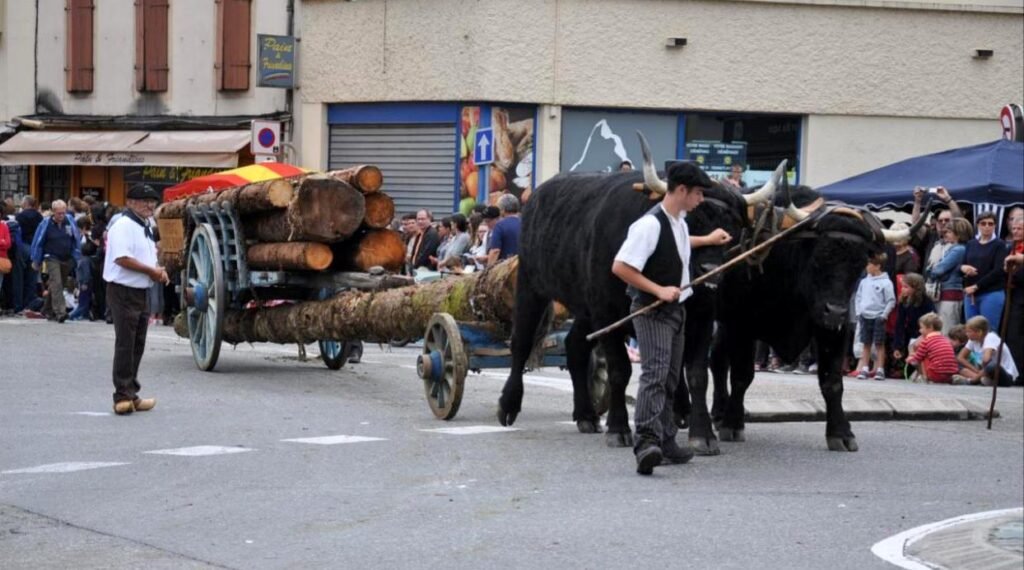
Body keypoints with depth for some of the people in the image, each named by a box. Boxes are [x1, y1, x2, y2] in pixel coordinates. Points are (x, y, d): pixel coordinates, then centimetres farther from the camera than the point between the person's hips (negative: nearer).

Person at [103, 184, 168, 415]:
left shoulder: (146, 228, 17)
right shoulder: (123, 225, -13)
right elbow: (122, 258, -24)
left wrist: (158, 271, 4)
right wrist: (152, 271, -16)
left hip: (142, 292, 10)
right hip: (124, 292, -9)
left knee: (137, 345, 13)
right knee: (125, 345, -7)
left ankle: (131, 395, 20)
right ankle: (123, 397, -4)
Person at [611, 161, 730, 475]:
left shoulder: (678, 222, 8)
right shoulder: (650, 224, -21)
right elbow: (620, 267, -23)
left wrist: (707, 240, 37)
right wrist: (659, 290, -23)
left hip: (675, 309, 9)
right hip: (652, 310, -9)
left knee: (669, 378, 14)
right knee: (655, 373, -21)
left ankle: (666, 442, 23)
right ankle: (646, 443, -30)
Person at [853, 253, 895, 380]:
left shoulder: (886, 283, -8)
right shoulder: (864, 281, 8)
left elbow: (891, 301, -7)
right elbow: (858, 297, 15)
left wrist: (884, 315, -12)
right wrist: (858, 312, 5)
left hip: (878, 318, -5)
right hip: (865, 317, 5)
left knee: (879, 344, 0)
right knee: (866, 344, 9)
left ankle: (880, 369, 3)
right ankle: (864, 369, 13)